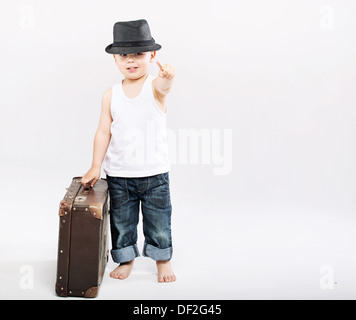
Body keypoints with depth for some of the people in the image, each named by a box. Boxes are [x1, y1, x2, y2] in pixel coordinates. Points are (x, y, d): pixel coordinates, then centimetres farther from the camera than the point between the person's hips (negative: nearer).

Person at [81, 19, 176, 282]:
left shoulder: (155, 87, -8)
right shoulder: (111, 95, -1)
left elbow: (163, 86, -33)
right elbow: (104, 131, 1)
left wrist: (167, 79, -57)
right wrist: (96, 167, -1)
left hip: (155, 173, -2)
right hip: (118, 174, 2)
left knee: (158, 220, 12)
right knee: (121, 221, 13)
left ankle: (163, 259, 34)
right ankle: (126, 259, 35)